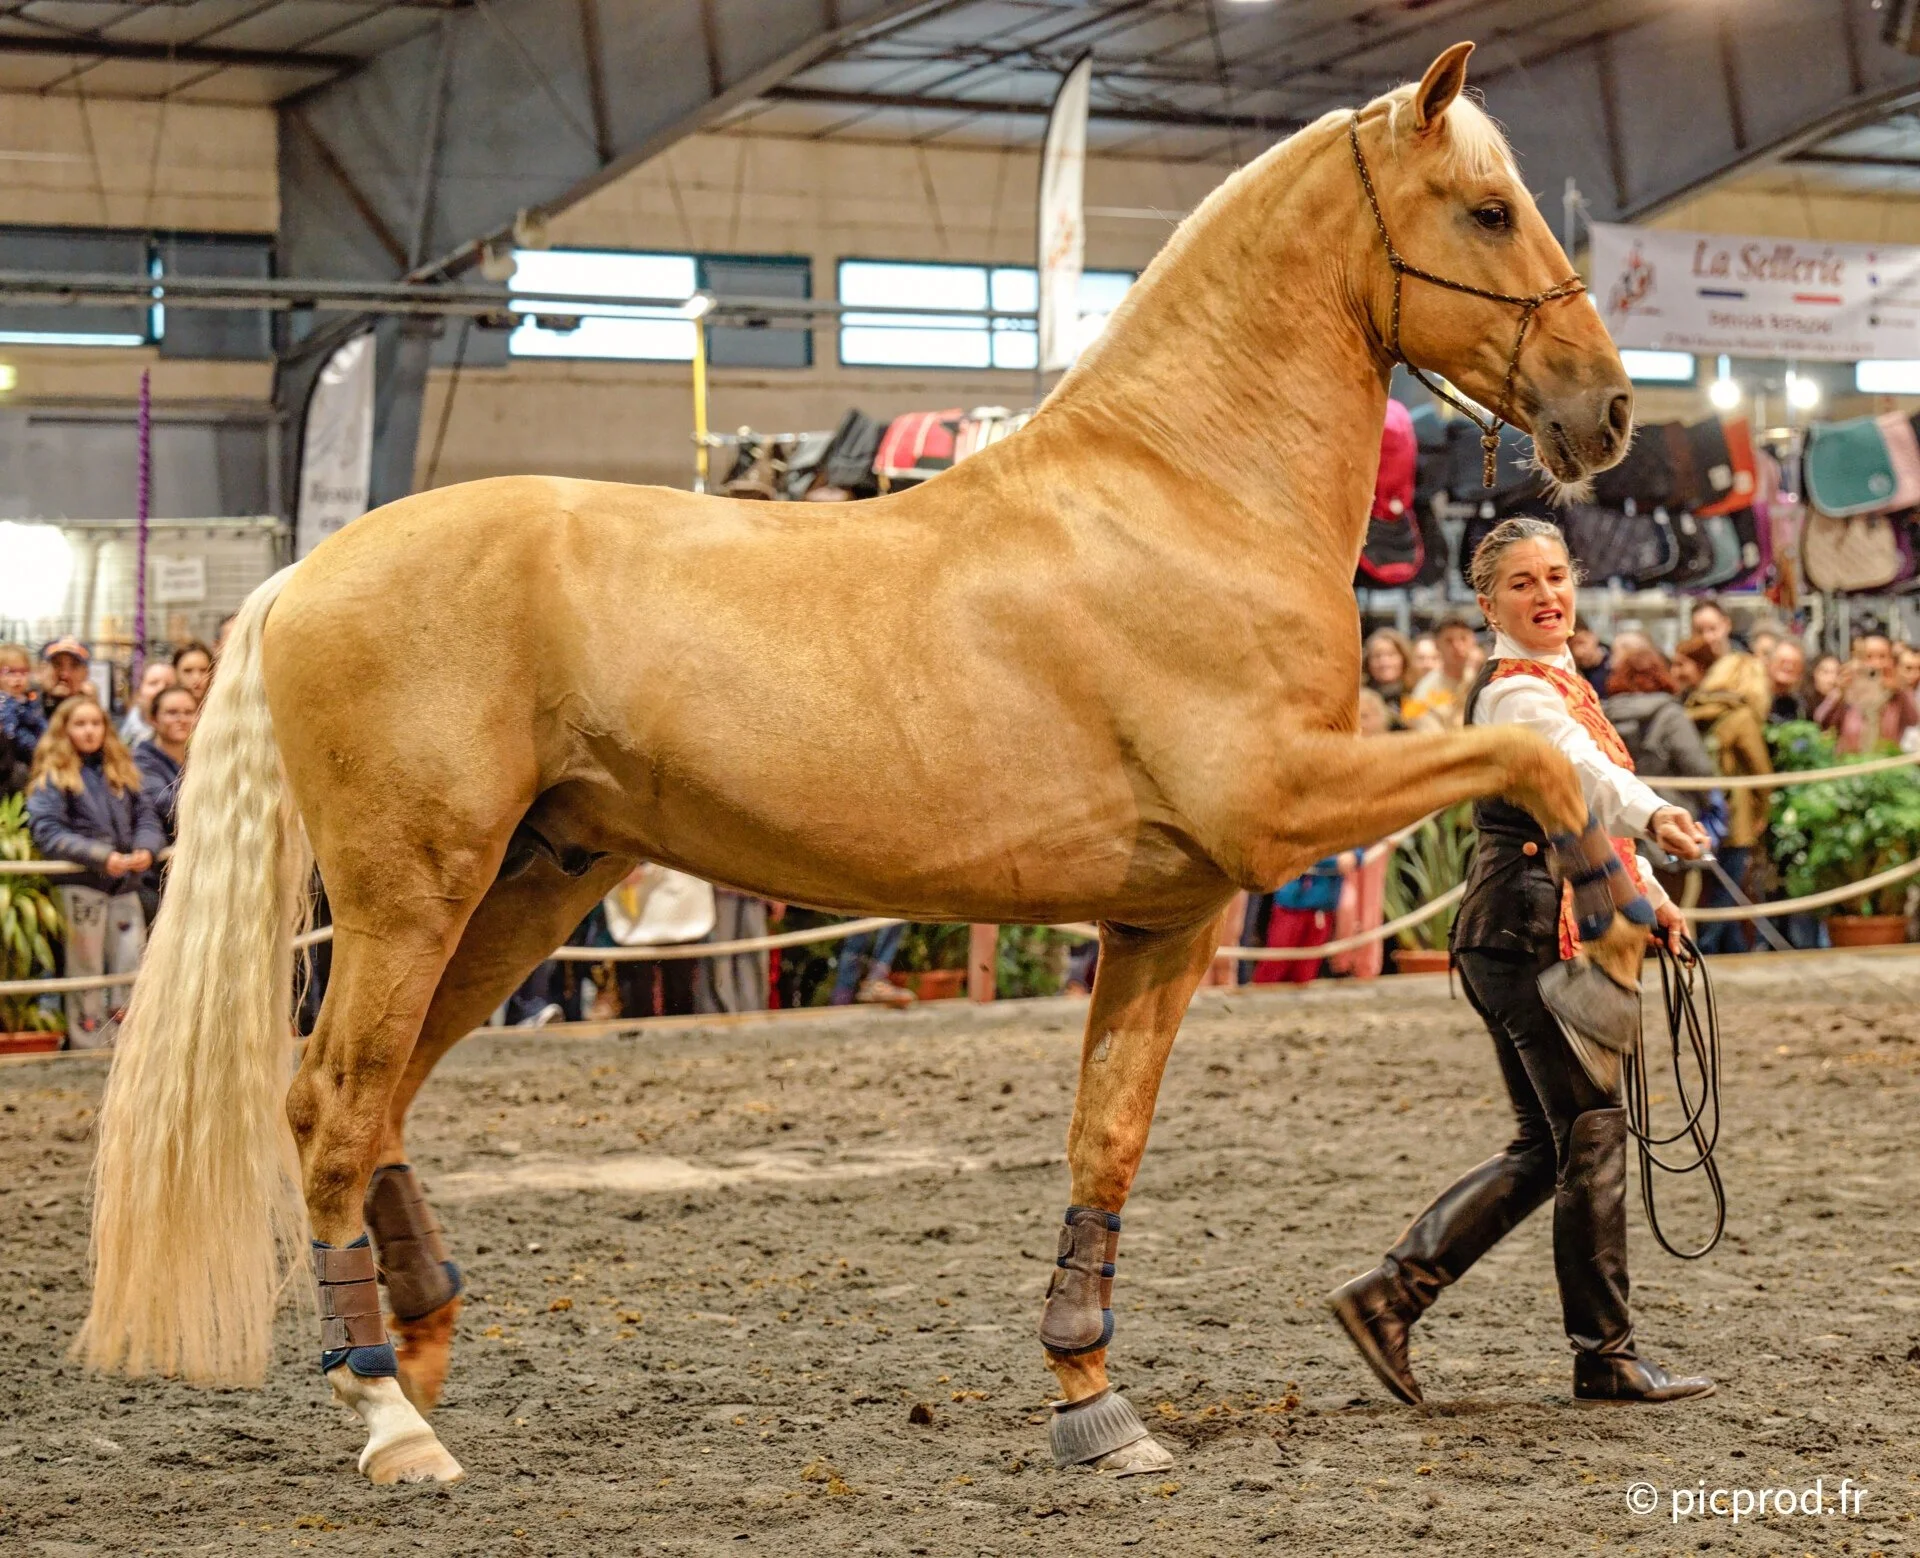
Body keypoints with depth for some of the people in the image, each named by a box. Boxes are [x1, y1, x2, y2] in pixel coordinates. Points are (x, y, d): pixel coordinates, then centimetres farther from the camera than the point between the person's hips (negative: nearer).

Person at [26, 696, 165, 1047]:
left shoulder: (121, 770, 13)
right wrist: (101, 856, -20)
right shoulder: (53, 776, -2)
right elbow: (47, 831, -11)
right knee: (86, 971, 3)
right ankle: (91, 1048, 9)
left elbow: (146, 816, 9)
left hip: (126, 885, 4)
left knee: (134, 967, 4)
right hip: (80, 885, -4)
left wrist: (146, 848, -13)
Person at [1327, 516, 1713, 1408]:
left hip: (1548, 937, 10)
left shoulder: (1559, 683, 19)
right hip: (1524, 934, -10)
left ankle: (1389, 1293, 10)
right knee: (1592, 1131, -5)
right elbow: (1586, 769, -34)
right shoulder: (1516, 693, -14)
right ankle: (1605, 1358, 3)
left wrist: (1646, 894, 21)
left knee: (1546, 1148, 11)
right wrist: (1655, 818, -52)